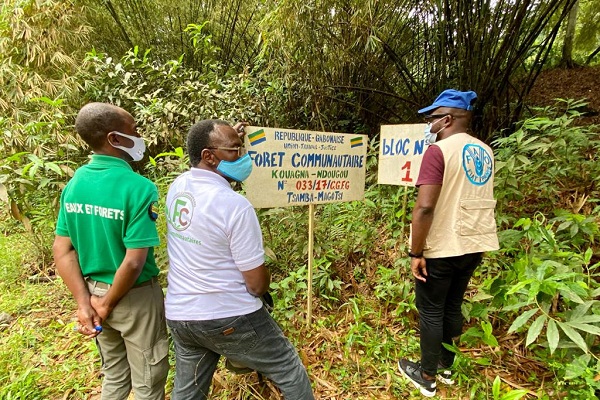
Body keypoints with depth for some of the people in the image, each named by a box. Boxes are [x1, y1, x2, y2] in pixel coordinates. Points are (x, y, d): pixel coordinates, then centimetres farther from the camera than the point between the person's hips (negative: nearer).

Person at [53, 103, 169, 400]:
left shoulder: (74, 184, -3)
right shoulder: (138, 188, -24)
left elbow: (62, 249, -2)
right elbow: (134, 262, -26)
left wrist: (84, 302, -2)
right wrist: (107, 304, -11)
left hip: (94, 290, 7)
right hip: (134, 297, -6)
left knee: (114, 375, 28)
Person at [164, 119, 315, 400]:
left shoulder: (176, 187, -3)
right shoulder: (235, 206, -25)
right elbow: (257, 283, -17)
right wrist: (263, 285, 3)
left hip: (179, 315, 8)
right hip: (230, 318, -7)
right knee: (290, 372, 14)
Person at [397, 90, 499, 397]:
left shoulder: (438, 151, -18)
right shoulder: (485, 151, 8)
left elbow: (425, 207, -24)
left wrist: (415, 252, -18)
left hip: (442, 248, -7)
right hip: (475, 244, 8)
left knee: (430, 311, 9)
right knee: (453, 307, 21)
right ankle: (446, 366, 36)